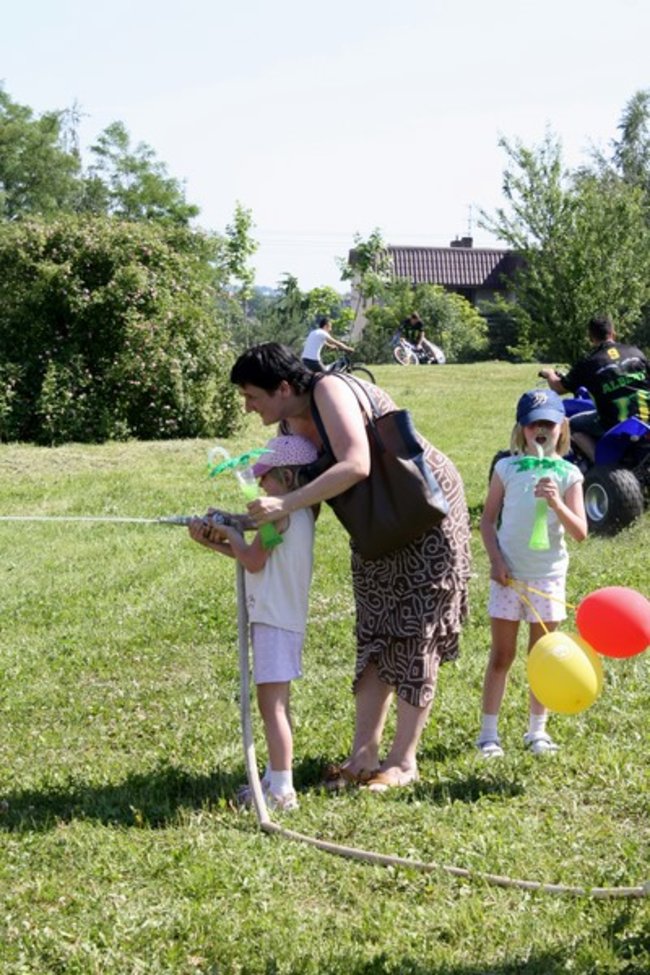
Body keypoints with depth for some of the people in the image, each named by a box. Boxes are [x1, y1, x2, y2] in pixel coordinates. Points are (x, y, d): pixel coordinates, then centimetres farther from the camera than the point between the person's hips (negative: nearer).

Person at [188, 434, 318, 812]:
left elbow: (253, 561, -15)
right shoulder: (302, 511, 15)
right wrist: (214, 541, 13)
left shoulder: (281, 512, -14)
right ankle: (274, 780, 26)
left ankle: (282, 792, -9)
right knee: (273, 705, 17)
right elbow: (258, 556, 16)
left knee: (273, 705, -9)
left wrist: (230, 532, 0)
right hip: (282, 619, 10)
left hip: (276, 620, -10)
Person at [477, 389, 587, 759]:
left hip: (548, 576, 1)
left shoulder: (568, 474, -2)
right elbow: (488, 519, 3)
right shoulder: (507, 468, -2)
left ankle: (537, 729, 21)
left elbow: (580, 533, -9)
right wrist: (496, 559, -10)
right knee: (502, 656, 3)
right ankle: (489, 732, 8)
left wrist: (556, 503, -25)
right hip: (509, 575, -1)